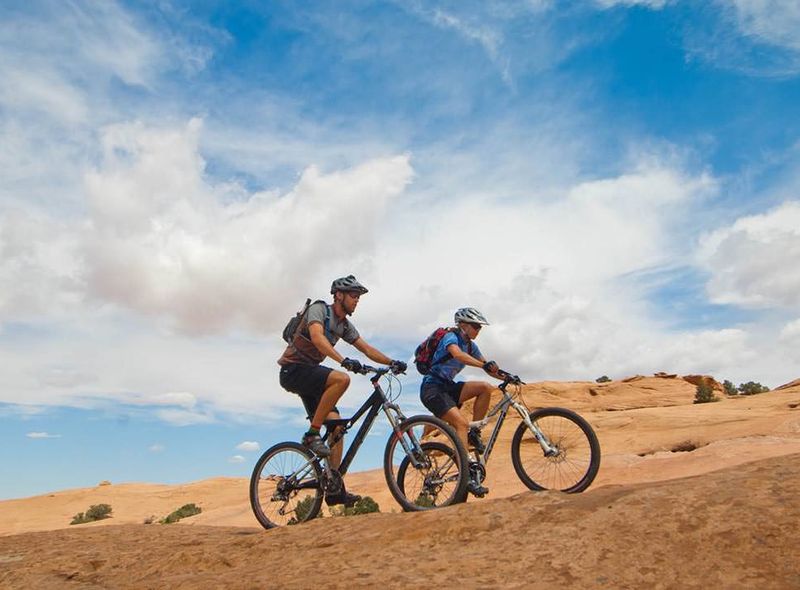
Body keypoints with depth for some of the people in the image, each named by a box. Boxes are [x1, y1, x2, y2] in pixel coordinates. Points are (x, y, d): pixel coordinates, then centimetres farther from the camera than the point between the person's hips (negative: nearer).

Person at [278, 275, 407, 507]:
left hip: (309, 374, 8)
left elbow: (366, 348, 9)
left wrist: (391, 362, -7)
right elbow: (317, 337, -31)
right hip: (293, 370, -8)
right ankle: (312, 434, -21)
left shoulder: (345, 325, 12)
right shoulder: (319, 309, -13)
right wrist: (343, 360, -45)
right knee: (341, 378, -32)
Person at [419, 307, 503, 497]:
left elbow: (489, 368, 11)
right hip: (432, 388, -8)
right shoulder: (451, 337, -12)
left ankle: (474, 433, -4)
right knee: (461, 423, -25)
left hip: (447, 387, 8)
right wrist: (484, 365, -45)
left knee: (486, 387, -13)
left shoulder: (470, 345, 12)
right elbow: (457, 354, -34)